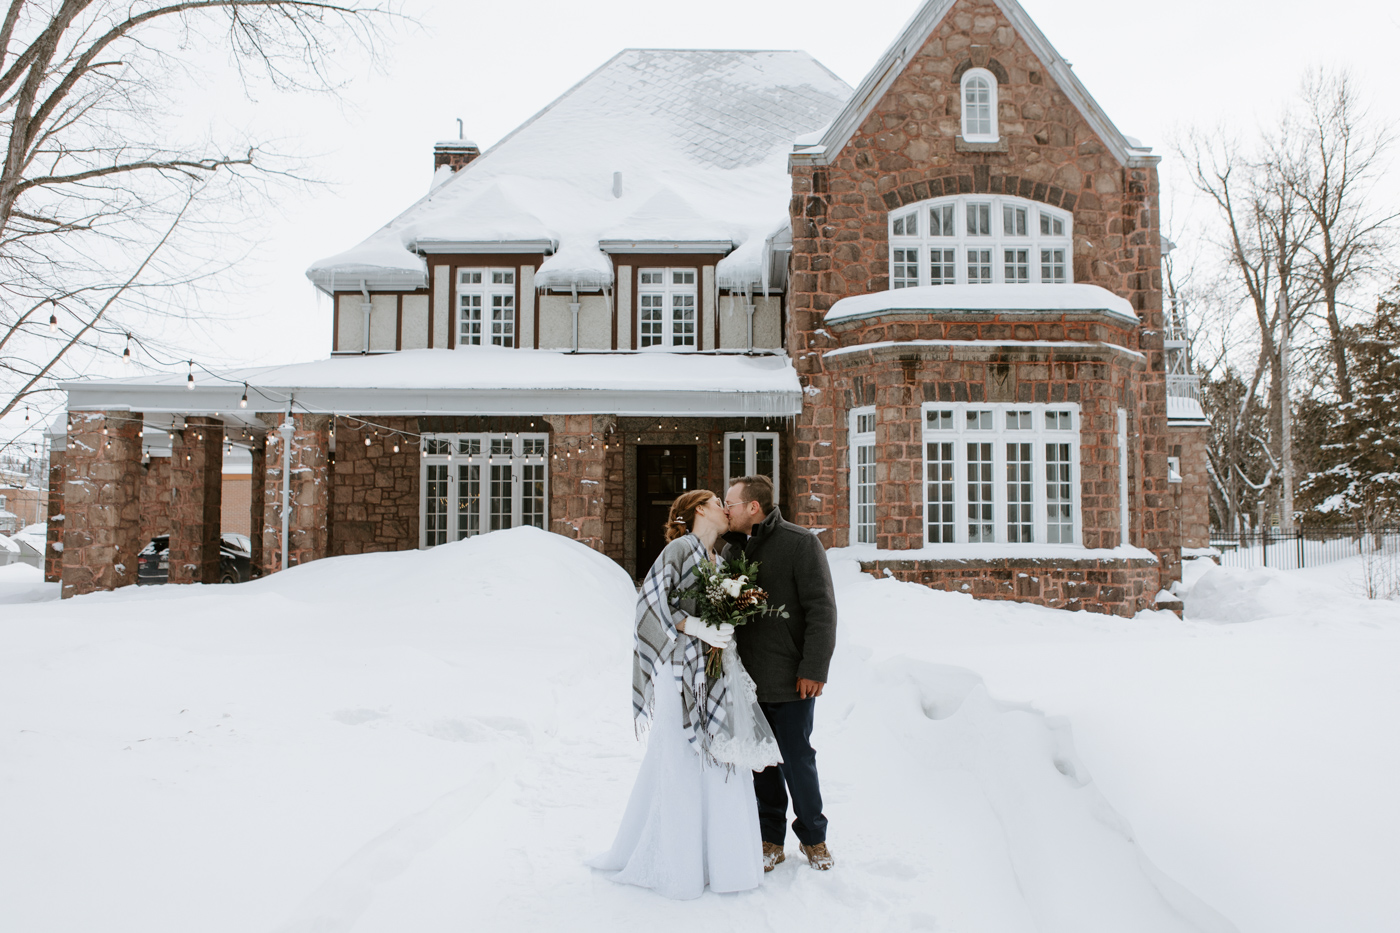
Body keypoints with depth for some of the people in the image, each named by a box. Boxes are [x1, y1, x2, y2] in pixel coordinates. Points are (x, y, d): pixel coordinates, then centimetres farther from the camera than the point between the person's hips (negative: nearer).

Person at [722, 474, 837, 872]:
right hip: (746, 676, 5)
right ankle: (771, 840, 27)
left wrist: (814, 668, -15)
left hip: (790, 678, -5)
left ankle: (813, 836, 25)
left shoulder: (800, 542, -8)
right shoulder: (732, 549, 10)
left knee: (797, 758, 4)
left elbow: (821, 608, -10)